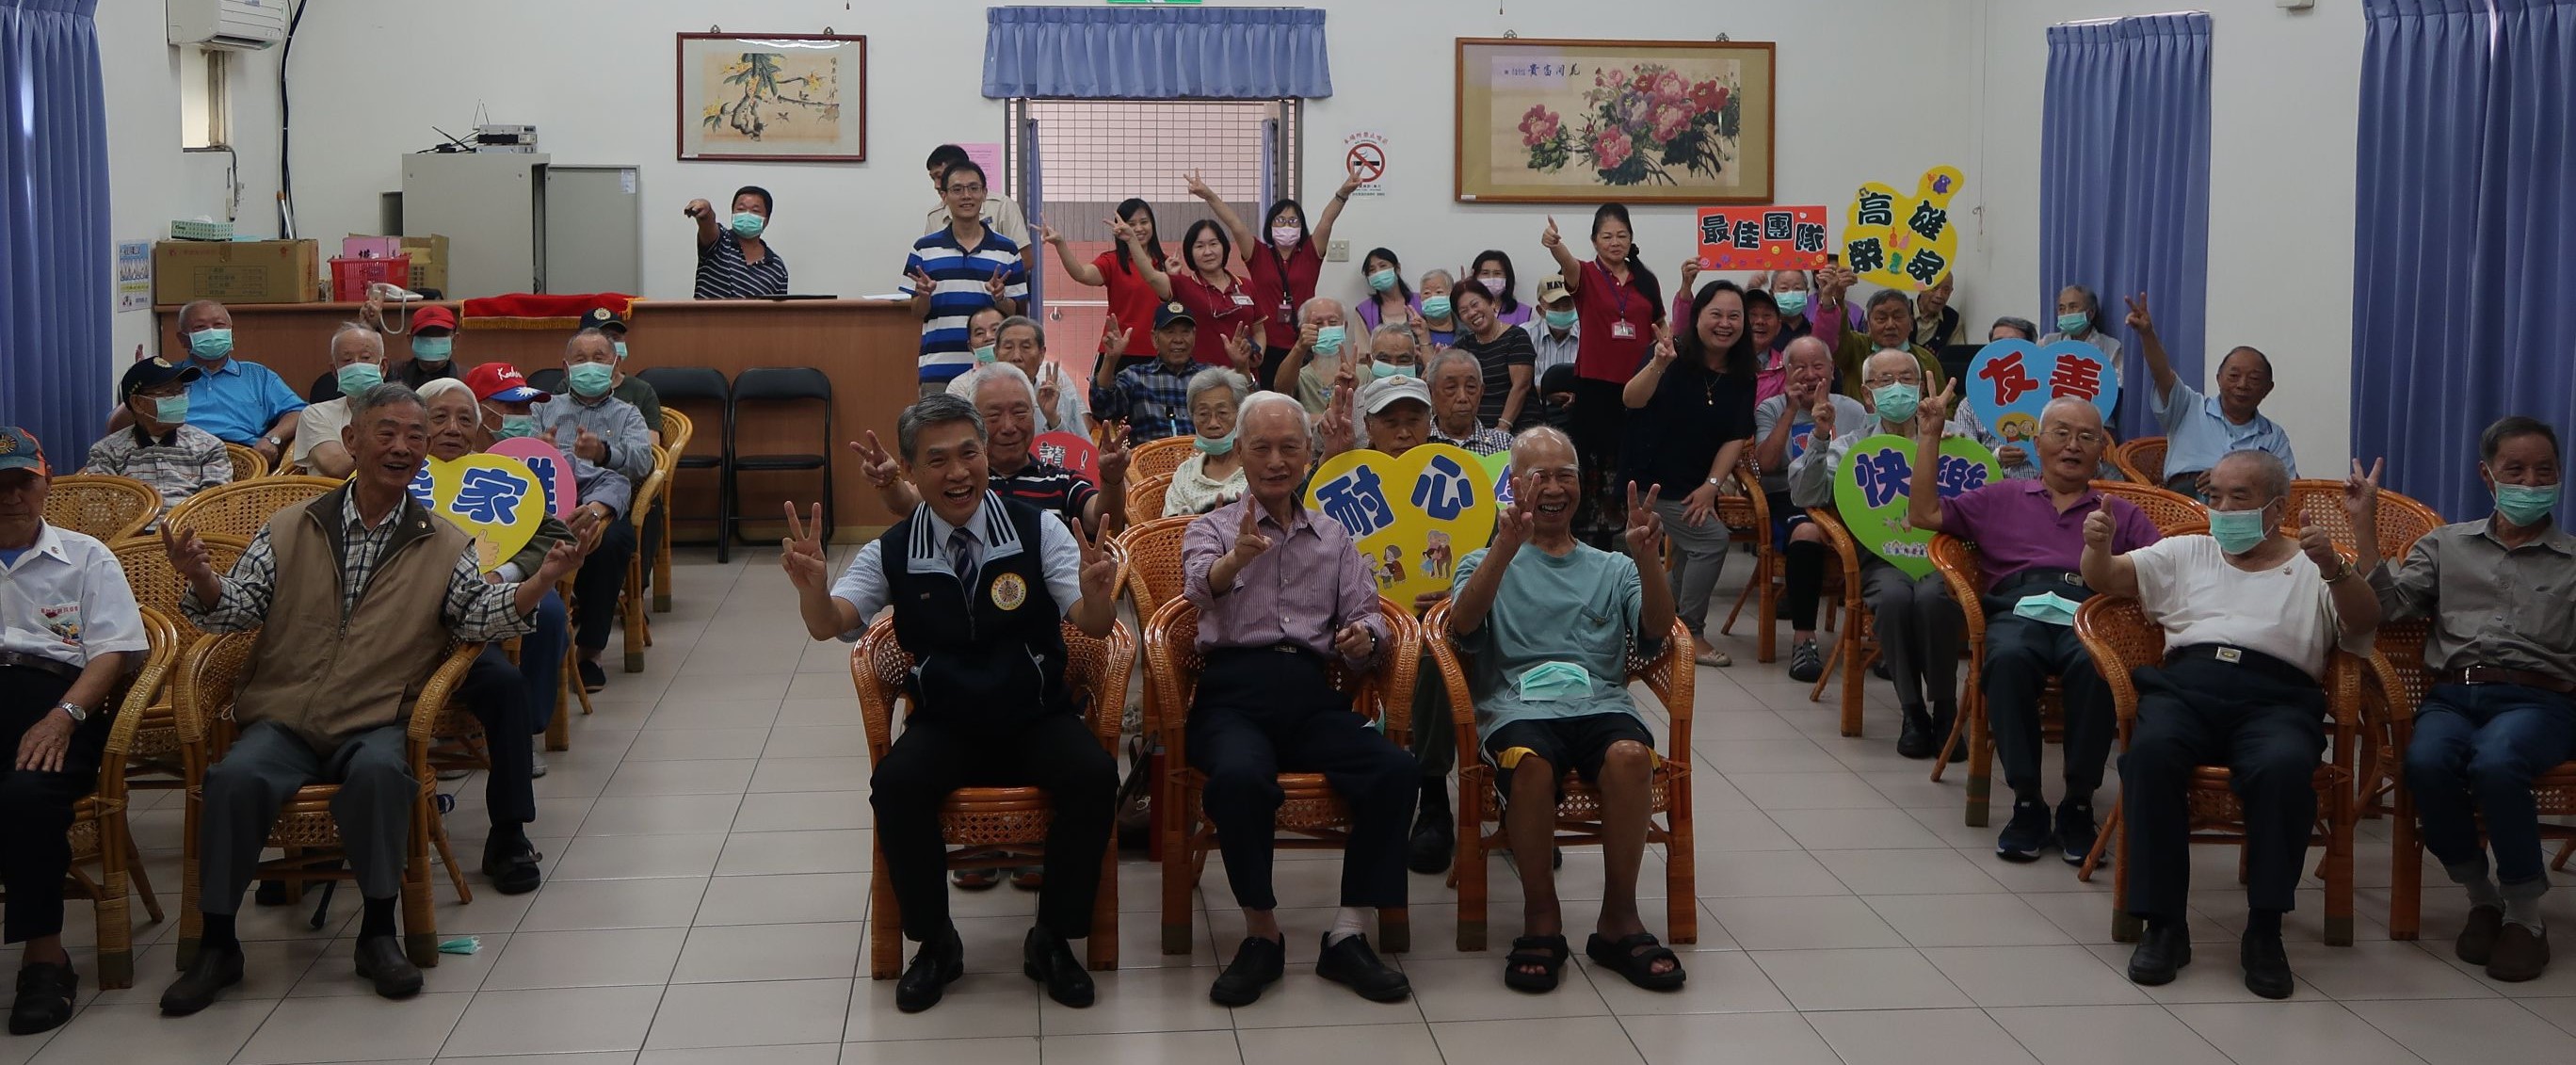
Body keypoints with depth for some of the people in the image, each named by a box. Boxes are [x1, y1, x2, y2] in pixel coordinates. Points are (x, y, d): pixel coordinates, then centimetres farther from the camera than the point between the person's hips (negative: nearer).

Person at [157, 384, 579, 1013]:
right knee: (234, 779, -28)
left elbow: (481, 614, -4)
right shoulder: (293, 529, 11)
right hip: (281, 721, 1)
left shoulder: (443, 546, 9)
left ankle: (378, 932, -18)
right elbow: (239, 609, 6)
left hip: (376, 723, -1)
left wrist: (542, 581, -22)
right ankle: (216, 945, -13)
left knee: (379, 772, -34)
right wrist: (201, 579, -16)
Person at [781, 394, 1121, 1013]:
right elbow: (829, 625, -14)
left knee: (1095, 777, -28)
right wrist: (813, 588, -38)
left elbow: (1093, 626, -13)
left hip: (1038, 717, 0)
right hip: (944, 723, 0)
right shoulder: (893, 553, -2)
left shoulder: (1038, 531, -5)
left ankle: (1053, 940, -6)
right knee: (895, 786, -29)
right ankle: (935, 943, -5)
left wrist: (1097, 593, -38)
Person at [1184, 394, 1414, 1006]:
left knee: (1395, 770, -26)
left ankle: (1349, 937, -18)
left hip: (1312, 693, 3)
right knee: (1239, 777, -37)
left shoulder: (1333, 540, 25)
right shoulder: (1212, 529, 13)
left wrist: (1366, 636, -10)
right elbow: (1201, 586, -10)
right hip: (1234, 691, -3)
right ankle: (1262, 936, -18)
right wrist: (1237, 558, -34)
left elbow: (1366, 616, 16)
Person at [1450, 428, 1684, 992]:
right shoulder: (1488, 564, 21)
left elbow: (1655, 633, 6)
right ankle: (1540, 918, -20)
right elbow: (1462, 624, -3)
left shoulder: (1611, 570, 27)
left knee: (1630, 754, -34)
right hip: (1517, 707, -2)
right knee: (1529, 761, -37)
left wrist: (1648, 561, -12)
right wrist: (1506, 548, -18)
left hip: (1601, 703, 2)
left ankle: (1619, 919, -21)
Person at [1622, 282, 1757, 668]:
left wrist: (1712, 484, -14)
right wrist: (1658, 365, -49)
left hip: (1694, 486, 7)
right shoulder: (1675, 357, -15)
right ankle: (1690, 633, -8)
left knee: (1692, 550, 18)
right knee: (1713, 539, -17)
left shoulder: (1742, 376, 0)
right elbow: (1632, 400, -31)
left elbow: (1736, 437, -3)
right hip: (1654, 481, -7)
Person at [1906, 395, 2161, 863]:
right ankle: (2027, 803, -29)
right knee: (2009, 659, -38)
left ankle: (2078, 806, -26)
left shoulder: (2121, 514, 29)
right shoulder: (2000, 499, 31)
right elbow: (1924, 514, 20)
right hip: (2019, 609, 0)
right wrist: (1929, 436, 16)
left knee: (2094, 666, -38)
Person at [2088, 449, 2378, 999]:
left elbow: (2364, 623, 6)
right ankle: (2163, 925, -27)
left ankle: (2265, 931, -25)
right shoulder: (2185, 554, 30)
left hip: (2276, 697, -2)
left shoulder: (2315, 568, 22)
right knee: (2151, 751, -34)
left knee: (2285, 766, -37)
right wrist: (2097, 546, -2)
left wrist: (2334, 568, -14)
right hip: (2186, 682, 2)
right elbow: (2107, 577, 22)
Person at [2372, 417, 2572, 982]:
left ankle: (2525, 914, -16)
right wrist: (2366, 525, 3)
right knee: (2427, 762, -34)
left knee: (2495, 764, -37)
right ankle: (2481, 897, -9)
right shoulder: (2446, 546, 23)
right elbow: (2389, 605, 8)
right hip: (2454, 693, 2)